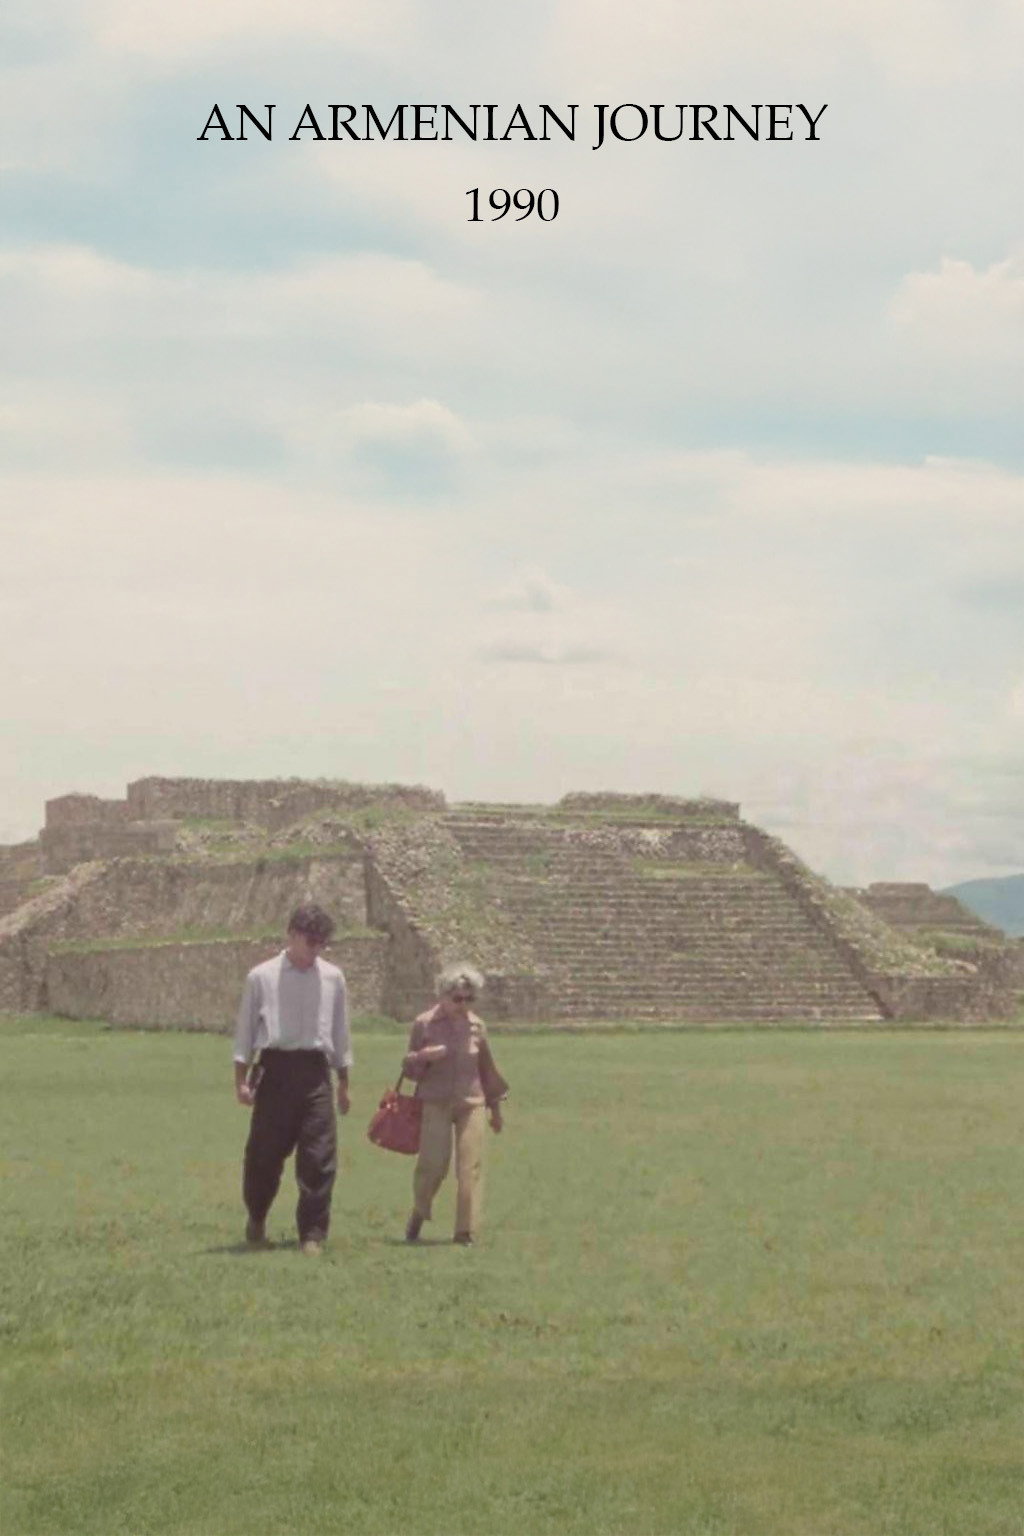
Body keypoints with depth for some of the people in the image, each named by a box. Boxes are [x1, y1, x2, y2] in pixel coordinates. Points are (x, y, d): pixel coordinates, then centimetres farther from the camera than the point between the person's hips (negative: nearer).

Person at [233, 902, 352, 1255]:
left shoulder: (332, 978, 9)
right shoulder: (262, 977, 2)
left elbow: (340, 1031, 16)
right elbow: (245, 1030, 6)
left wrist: (344, 1083, 17)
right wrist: (241, 1080, 1)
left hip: (315, 1072, 2)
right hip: (275, 1070, -2)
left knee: (319, 1158, -5)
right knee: (264, 1152, 4)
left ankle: (312, 1234, 3)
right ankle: (256, 1220, 27)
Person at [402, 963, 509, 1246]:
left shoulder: (476, 1026, 6)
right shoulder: (425, 1024, 0)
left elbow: (487, 1069, 17)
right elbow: (409, 1068, 7)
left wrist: (495, 1107, 22)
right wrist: (424, 1056, -16)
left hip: (471, 1103, 2)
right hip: (436, 1103, -2)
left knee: (471, 1167, -3)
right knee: (432, 1163, -8)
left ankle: (466, 1230, 3)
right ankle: (418, 1215, 19)